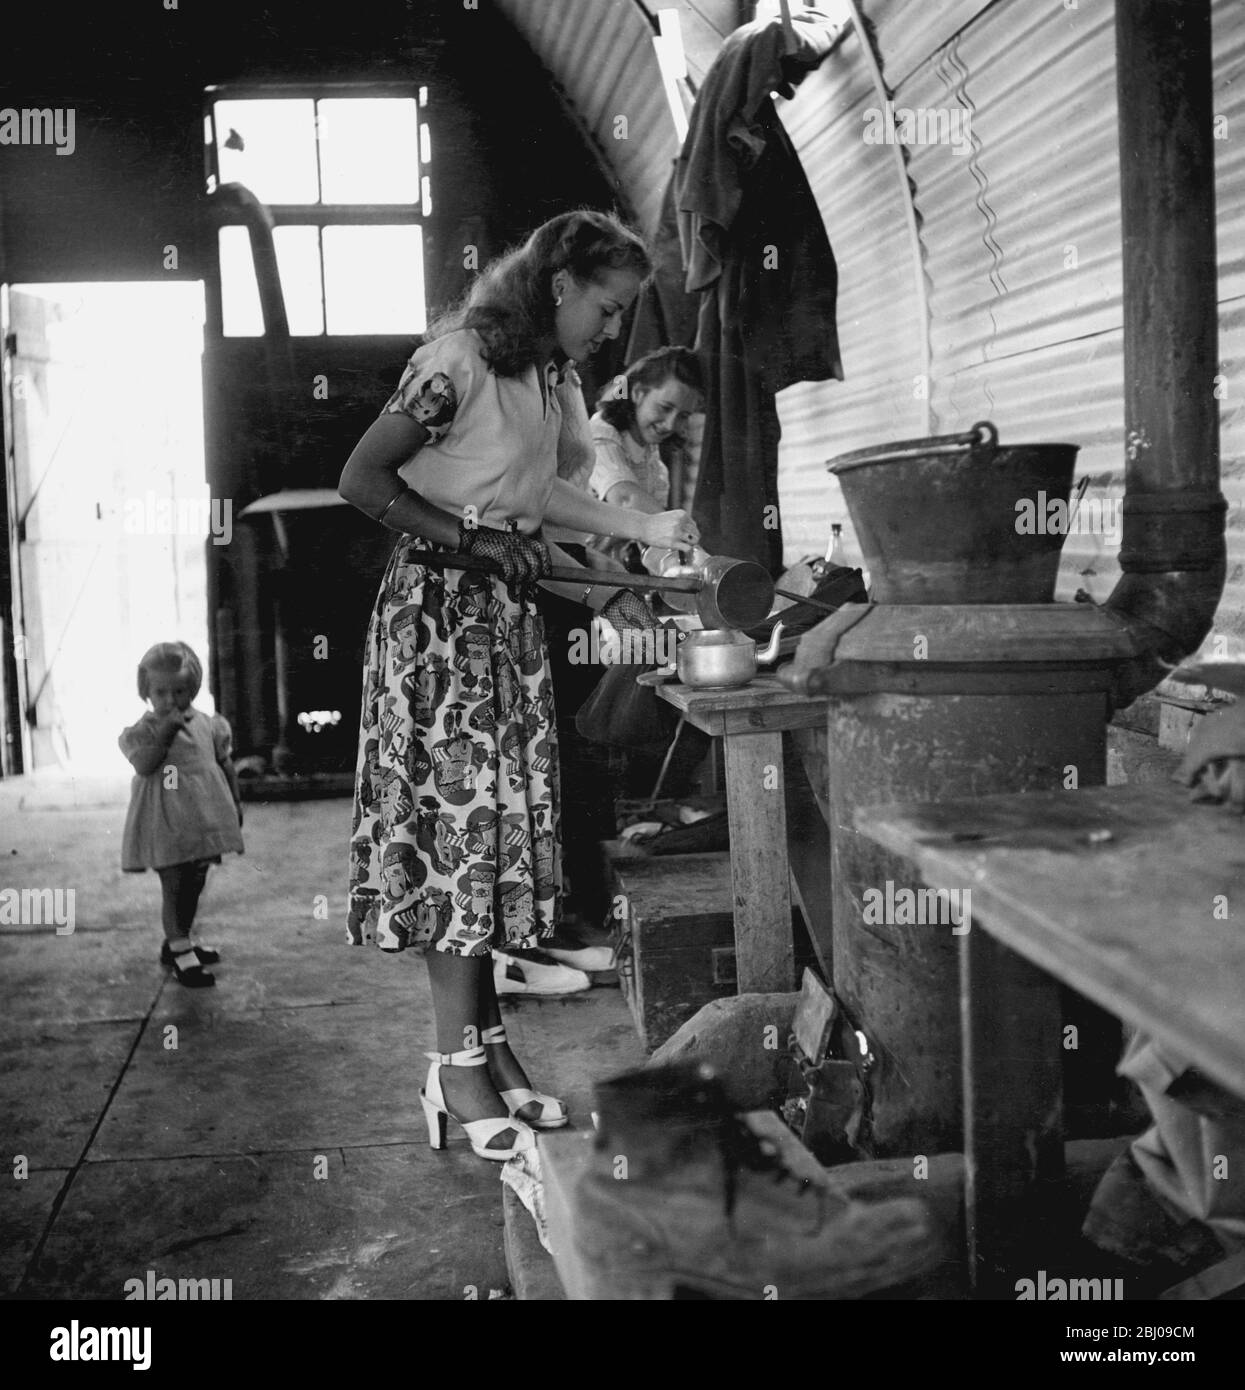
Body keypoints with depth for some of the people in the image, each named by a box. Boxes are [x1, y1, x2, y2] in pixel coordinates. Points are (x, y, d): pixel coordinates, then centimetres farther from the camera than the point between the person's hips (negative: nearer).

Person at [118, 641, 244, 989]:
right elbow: (144, 765, -24)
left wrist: (235, 804, 13)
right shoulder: (142, 731, -7)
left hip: (203, 822, 5)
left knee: (194, 885, 16)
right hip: (166, 826, -5)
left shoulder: (208, 725, 4)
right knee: (173, 886, -4)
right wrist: (166, 729, -27)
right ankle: (180, 952, 3)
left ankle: (179, 939, 33)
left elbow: (226, 765, 12)